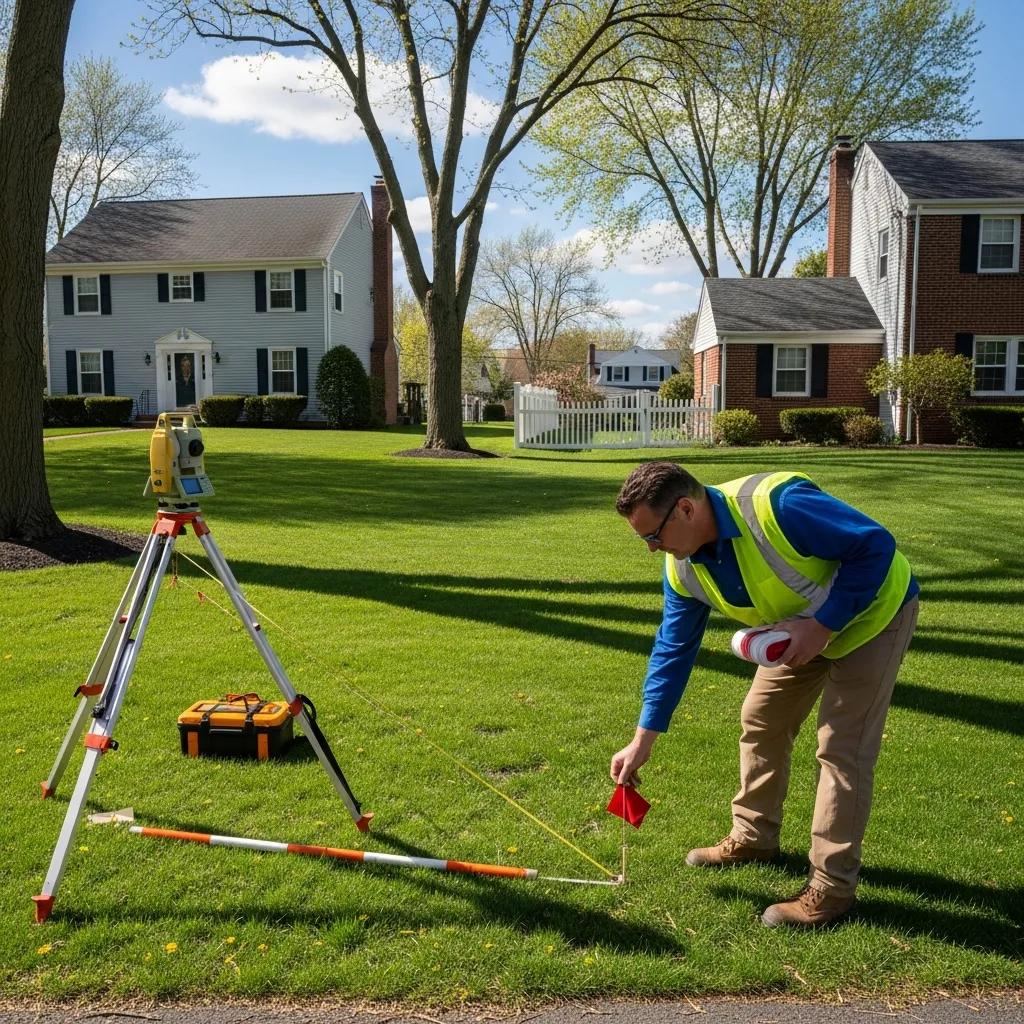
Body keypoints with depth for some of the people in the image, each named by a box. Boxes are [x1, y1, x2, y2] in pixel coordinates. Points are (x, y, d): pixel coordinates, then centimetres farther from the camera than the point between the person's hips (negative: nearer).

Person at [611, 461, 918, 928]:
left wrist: (823, 625, -31)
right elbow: (673, 650, -4)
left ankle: (831, 887, 4)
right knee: (760, 721, 10)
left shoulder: (778, 504, -38)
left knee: (842, 749, -8)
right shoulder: (684, 569, -13)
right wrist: (643, 740, -4)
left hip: (872, 612, -7)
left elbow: (876, 545, -30)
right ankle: (753, 837, 30)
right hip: (803, 630, 7)